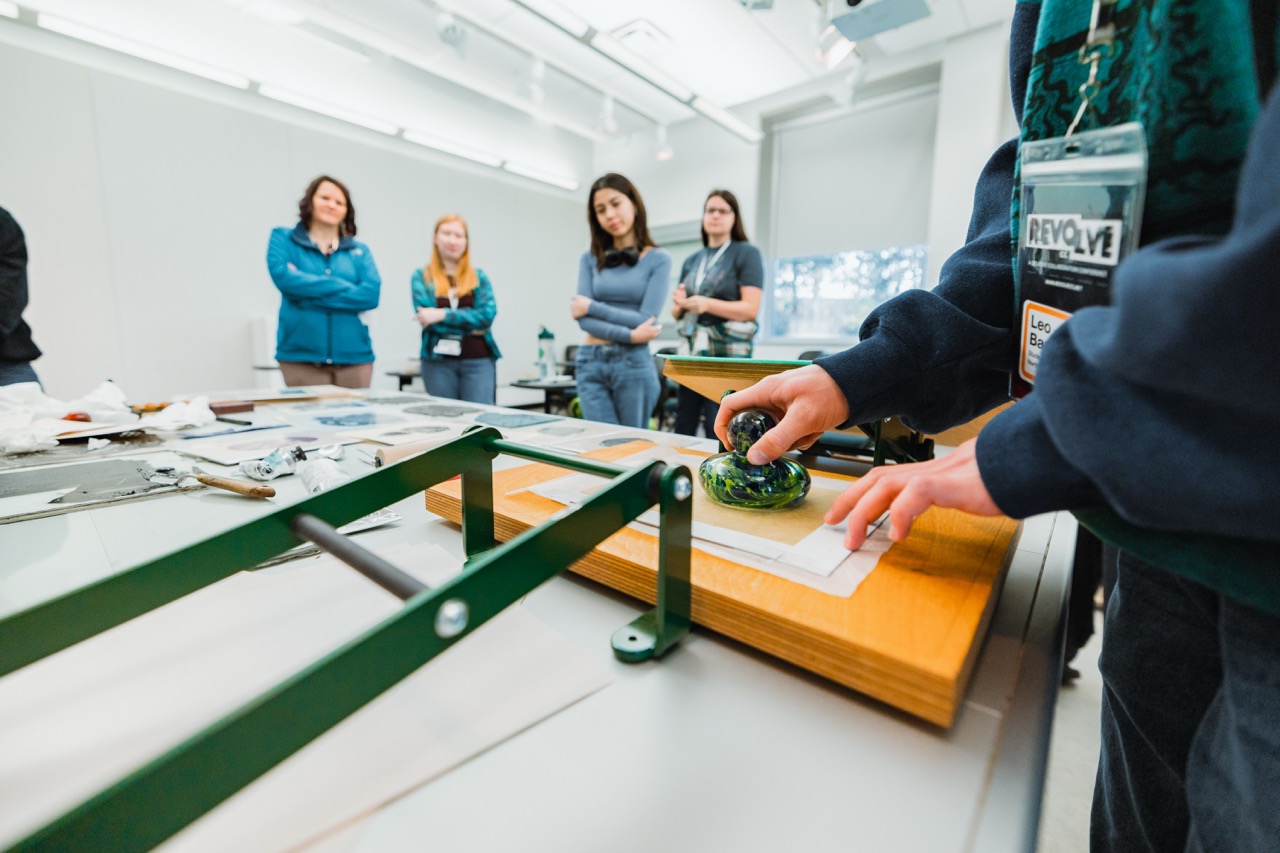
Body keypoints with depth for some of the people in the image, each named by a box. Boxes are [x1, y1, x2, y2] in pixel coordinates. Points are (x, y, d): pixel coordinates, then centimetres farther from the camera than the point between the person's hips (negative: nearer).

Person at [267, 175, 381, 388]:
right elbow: (283, 276, -9)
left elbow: (371, 294, -5)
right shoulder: (283, 239, 11)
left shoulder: (359, 250, 12)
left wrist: (311, 294, -7)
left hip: (354, 357, 2)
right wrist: (346, 287, -6)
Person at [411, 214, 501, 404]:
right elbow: (427, 317, -6)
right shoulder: (421, 276, 8)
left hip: (478, 361, 0)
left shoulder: (479, 277, 10)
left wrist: (443, 315, -13)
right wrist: (471, 325, -8)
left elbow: (487, 315, -6)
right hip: (438, 362, 0)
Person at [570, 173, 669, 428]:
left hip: (634, 363, -2)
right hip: (591, 363, 2)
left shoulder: (658, 259, 1)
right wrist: (629, 335, -15)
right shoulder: (590, 258, 9)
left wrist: (591, 306, -5)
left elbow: (646, 319, -10)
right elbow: (584, 319, -3)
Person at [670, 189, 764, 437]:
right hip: (693, 351, 6)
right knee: (683, 430, 6)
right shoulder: (692, 260, 15)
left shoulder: (747, 253, -1)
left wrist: (706, 304, -23)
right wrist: (679, 304, -7)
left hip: (729, 353, -5)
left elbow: (751, 309, -11)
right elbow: (677, 314, 17)